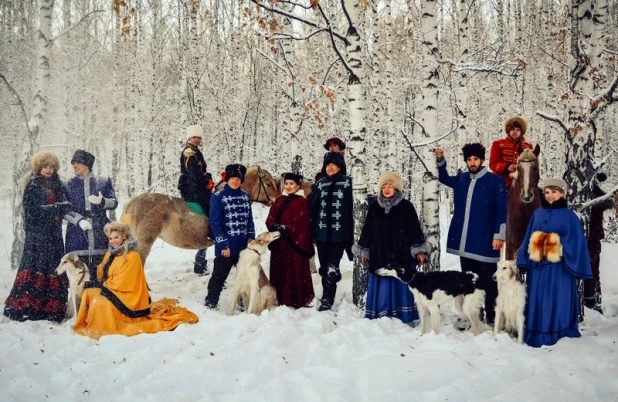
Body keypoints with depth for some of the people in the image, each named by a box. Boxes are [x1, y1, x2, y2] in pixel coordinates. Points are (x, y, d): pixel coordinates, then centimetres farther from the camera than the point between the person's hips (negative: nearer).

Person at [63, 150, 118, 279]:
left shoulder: (103, 182, 13)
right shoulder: (69, 185, 13)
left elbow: (114, 203, 9)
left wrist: (102, 201, -13)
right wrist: (79, 220, -12)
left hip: (100, 233, 0)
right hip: (78, 233, 0)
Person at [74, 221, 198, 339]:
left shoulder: (132, 257, -16)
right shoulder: (109, 254, 9)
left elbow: (123, 283, -18)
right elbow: (101, 274, 12)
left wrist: (102, 284, -12)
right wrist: (96, 283, -10)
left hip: (127, 296, -8)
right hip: (108, 290, 8)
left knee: (101, 302, -29)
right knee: (89, 293, -14)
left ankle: (102, 328, -10)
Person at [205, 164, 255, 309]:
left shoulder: (245, 196, 7)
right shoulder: (218, 197, -9)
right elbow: (215, 223, -12)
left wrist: (251, 236, 2)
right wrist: (223, 244, -15)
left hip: (244, 245, 5)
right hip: (226, 247, -5)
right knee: (219, 277, 4)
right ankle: (211, 304, 16)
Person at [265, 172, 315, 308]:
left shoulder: (302, 202, -4)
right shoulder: (279, 200, 13)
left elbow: (302, 224, -11)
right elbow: (270, 219, 8)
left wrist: (285, 228, -20)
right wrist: (275, 226, -13)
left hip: (294, 243, -5)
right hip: (278, 242, 5)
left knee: (294, 272, -2)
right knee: (278, 271, 7)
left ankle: (297, 301, 5)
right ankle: (279, 300, 17)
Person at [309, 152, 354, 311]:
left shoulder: (347, 183, -2)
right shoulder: (320, 184, 11)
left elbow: (353, 208, -5)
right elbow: (312, 208, 11)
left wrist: (351, 232, -9)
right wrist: (311, 229, 6)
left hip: (339, 234, -4)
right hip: (322, 233, 5)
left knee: (332, 268, -9)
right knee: (324, 268, 12)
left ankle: (327, 300, -3)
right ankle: (328, 297, 25)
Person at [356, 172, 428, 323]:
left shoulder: (406, 206, 1)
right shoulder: (374, 207, 10)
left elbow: (415, 229, 0)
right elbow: (367, 230, 14)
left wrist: (418, 250, -6)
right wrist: (364, 251, 13)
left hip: (401, 254, -3)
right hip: (379, 254, 3)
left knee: (400, 285, -1)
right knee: (380, 286, 4)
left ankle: (403, 317, 5)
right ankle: (379, 316, 11)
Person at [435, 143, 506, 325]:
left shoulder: (495, 181, -5)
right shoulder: (461, 179, 10)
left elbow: (502, 210, -7)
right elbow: (444, 178, 30)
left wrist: (499, 235, -13)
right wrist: (440, 161, 13)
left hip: (484, 242, -5)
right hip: (464, 242, 6)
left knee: (487, 281, -1)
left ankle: (491, 318, 7)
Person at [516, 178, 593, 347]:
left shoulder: (569, 216, -2)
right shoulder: (538, 214, 9)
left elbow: (576, 243, -2)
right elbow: (529, 239, 12)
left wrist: (574, 268, -6)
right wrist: (524, 262, 7)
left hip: (558, 267, -4)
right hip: (537, 265, 4)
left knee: (557, 300, 0)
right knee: (537, 299, 8)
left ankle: (557, 334, 9)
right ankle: (537, 334, 17)